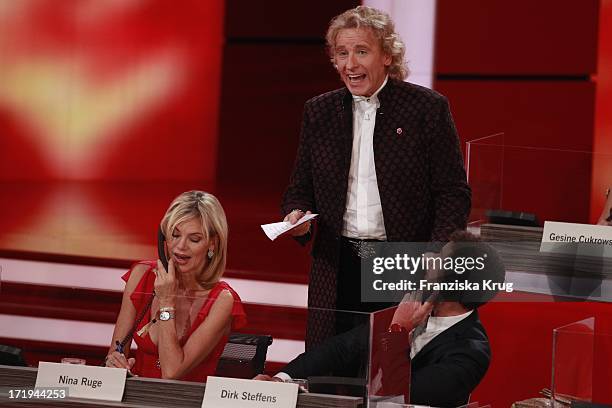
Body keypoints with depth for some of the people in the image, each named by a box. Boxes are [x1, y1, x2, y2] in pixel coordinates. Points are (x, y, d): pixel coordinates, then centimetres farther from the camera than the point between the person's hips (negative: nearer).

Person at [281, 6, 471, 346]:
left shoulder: (428, 108, -1)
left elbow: (454, 194, -2)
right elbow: (300, 188, 18)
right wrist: (297, 215, -5)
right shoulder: (318, 111, 12)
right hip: (338, 270, 3)